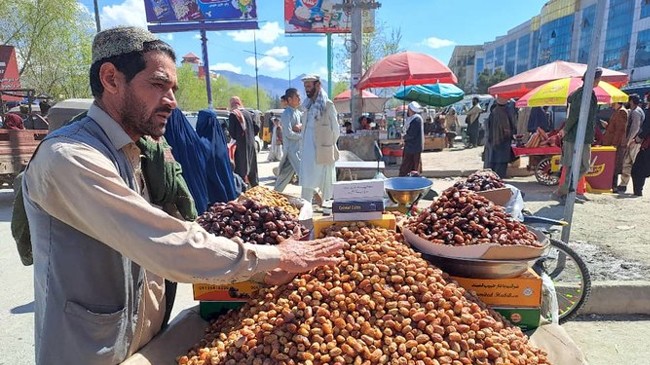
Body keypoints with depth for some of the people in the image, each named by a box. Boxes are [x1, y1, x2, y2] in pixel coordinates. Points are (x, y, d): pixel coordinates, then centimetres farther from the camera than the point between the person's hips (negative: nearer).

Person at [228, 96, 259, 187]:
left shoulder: (233, 115, -9)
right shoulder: (248, 113, 7)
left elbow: (231, 131, -11)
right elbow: (257, 128, 8)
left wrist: (235, 138, 9)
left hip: (241, 145, -6)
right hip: (251, 144, 6)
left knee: (241, 168, 0)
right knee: (252, 168, 16)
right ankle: (255, 187, 25)